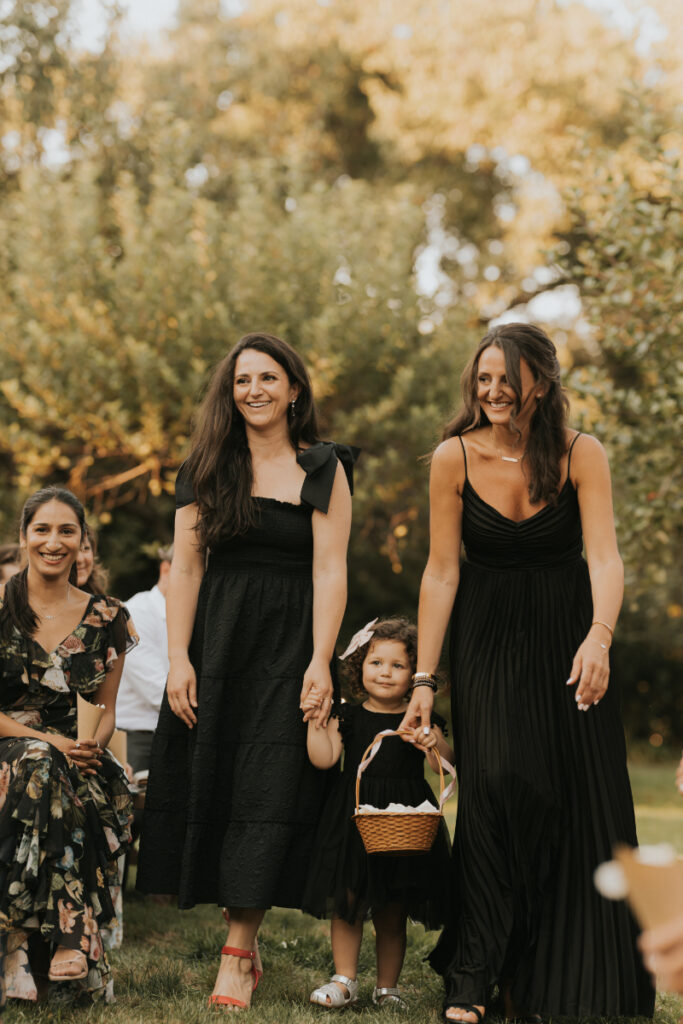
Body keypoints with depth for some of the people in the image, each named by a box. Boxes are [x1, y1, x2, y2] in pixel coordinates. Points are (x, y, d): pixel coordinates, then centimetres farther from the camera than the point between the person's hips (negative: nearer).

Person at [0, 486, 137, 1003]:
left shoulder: (105, 619, 7)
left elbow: (106, 709, 12)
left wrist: (92, 746, -11)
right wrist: (49, 743, -18)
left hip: (71, 751, 3)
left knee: (109, 790, -32)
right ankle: (74, 939, -36)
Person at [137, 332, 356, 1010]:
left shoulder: (323, 469, 3)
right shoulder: (207, 469, 8)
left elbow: (330, 571, -3)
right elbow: (185, 567, 3)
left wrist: (320, 662, -12)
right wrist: (178, 660, -6)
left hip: (289, 644, -2)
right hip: (214, 641, 2)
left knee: (269, 789, -7)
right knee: (208, 775, 0)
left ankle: (238, 951, -6)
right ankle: (241, 931, 12)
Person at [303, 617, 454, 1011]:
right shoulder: (348, 718, 5)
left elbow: (447, 764, -8)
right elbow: (324, 758, -4)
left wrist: (434, 746, -28)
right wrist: (315, 721, -10)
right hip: (354, 816, 1)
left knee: (393, 911, 7)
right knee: (346, 902, 2)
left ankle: (387, 986, 19)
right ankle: (345, 980, 14)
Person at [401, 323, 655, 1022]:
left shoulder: (580, 454, -10)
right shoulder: (455, 458, -8)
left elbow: (604, 554, -19)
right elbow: (441, 571, -7)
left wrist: (599, 637, -38)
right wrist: (424, 680, -10)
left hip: (567, 639, 1)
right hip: (487, 641, 0)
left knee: (582, 801, -2)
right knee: (497, 786, -15)